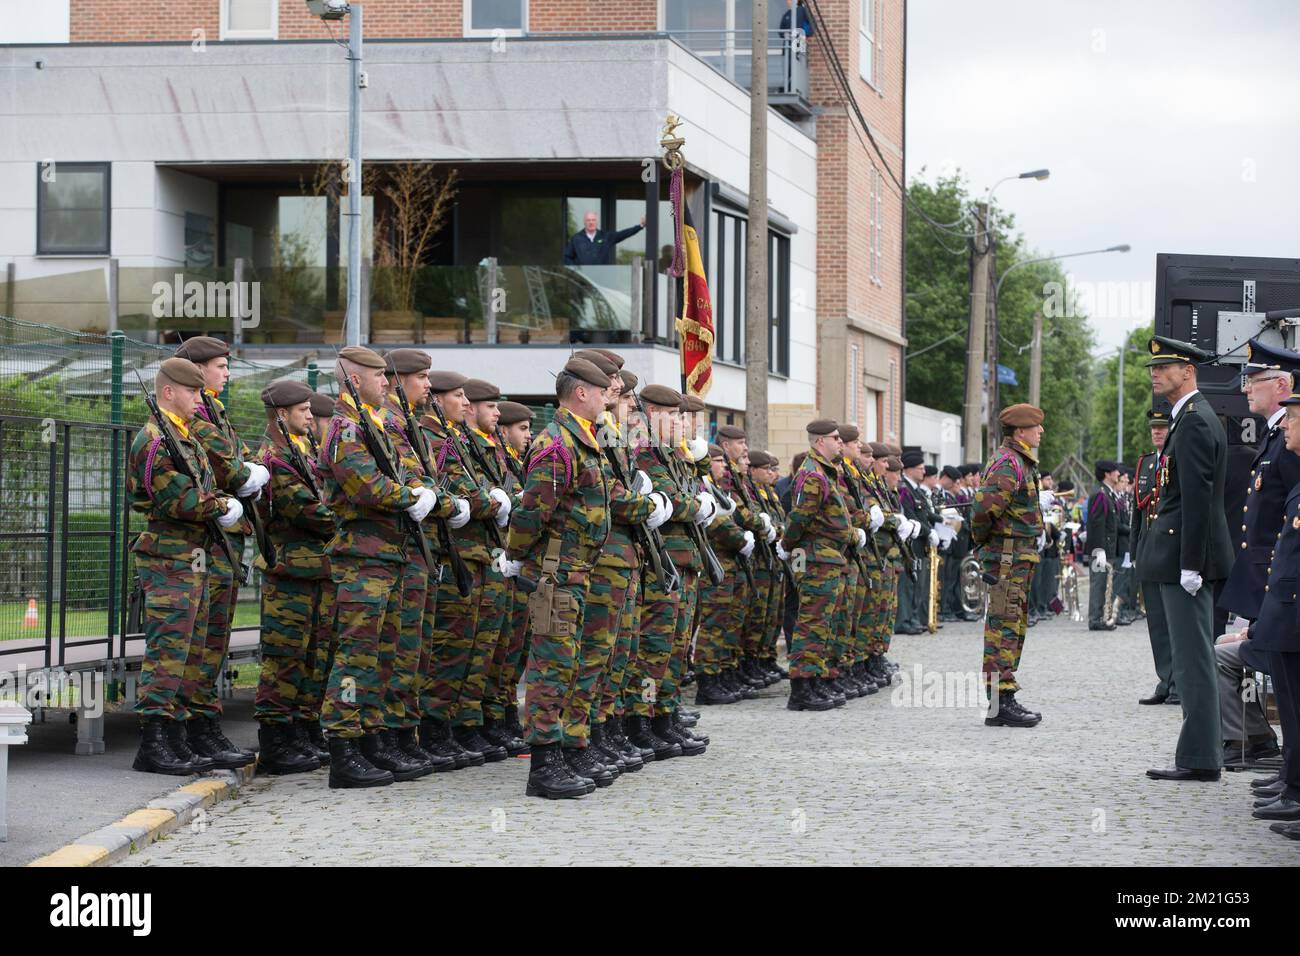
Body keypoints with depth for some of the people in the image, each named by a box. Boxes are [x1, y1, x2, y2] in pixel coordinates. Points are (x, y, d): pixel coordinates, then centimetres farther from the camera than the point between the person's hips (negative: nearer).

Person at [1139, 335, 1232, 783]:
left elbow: (1197, 497, -20)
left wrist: (1190, 565, -22)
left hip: (1185, 557, -11)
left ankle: (1199, 759, -6)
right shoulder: (1193, 418, 19)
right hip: (1185, 559, 11)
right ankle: (1204, 752, 17)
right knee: (1194, 660, 12)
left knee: (1193, 660, -8)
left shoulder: (1195, 422, -14)